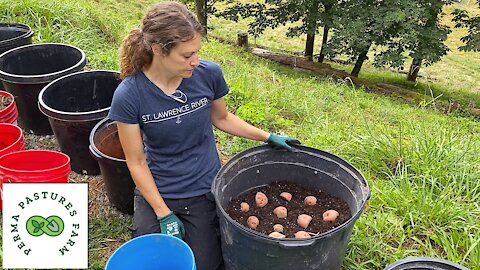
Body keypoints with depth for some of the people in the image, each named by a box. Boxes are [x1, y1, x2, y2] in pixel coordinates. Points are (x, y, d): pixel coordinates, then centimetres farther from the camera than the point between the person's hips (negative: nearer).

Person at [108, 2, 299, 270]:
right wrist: (164, 215, -12)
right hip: (156, 192, 0)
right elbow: (136, 162, -12)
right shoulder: (129, 96, -21)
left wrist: (268, 137, -2)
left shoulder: (209, 73, -16)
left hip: (205, 189, 1)